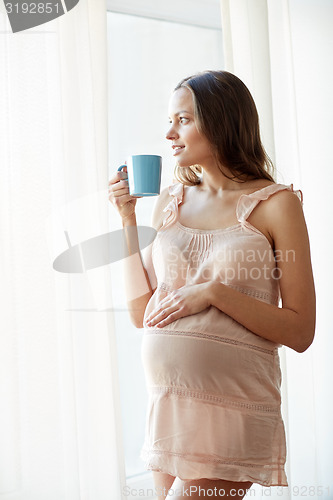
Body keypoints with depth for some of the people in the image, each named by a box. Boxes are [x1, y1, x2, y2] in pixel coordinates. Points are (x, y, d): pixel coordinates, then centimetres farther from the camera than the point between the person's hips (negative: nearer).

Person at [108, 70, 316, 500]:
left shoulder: (275, 203, -5)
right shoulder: (170, 201, 9)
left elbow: (300, 332, -7)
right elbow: (141, 314, 9)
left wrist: (214, 293, -17)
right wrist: (128, 219, 3)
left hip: (234, 404, -5)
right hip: (166, 401, 5)